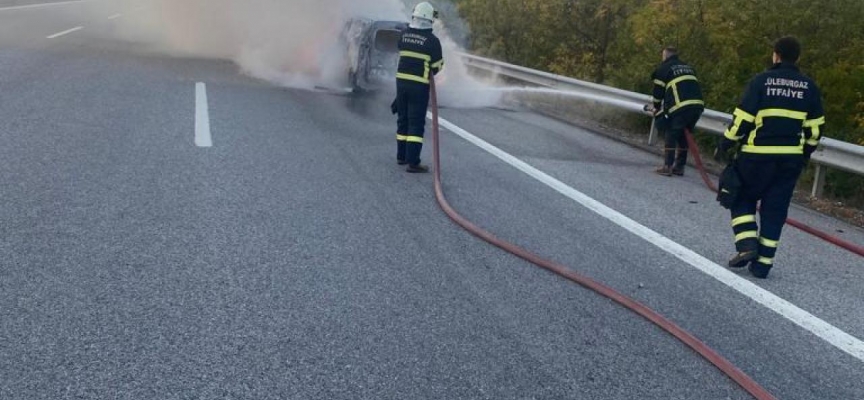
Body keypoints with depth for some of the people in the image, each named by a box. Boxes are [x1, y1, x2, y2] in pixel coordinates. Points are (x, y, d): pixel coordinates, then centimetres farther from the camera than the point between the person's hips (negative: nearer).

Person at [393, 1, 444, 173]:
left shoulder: (404, 35, 3)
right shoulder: (432, 40, -12)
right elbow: (438, 65, -4)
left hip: (401, 81, 5)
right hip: (419, 85, -5)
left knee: (403, 119, 17)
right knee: (416, 123, -3)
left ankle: (402, 156, 26)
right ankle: (413, 162, -6)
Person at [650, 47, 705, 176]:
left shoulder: (664, 68, 9)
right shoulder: (688, 67, 27)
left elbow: (658, 90, 9)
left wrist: (657, 108, 24)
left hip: (681, 107, -6)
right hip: (698, 105, 6)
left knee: (671, 135, 6)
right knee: (684, 136, 18)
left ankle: (667, 167, 0)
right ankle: (679, 167, 19)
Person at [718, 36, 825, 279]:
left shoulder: (762, 81, -6)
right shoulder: (809, 87, 5)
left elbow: (743, 118, -9)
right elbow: (815, 126, 10)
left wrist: (726, 144, 2)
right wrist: (806, 152, 23)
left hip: (758, 155, -3)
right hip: (791, 158, 3)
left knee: (743, 198, 15)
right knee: (775, 208, 9)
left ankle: (747, 245, -2)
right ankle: (762, 263, 9)